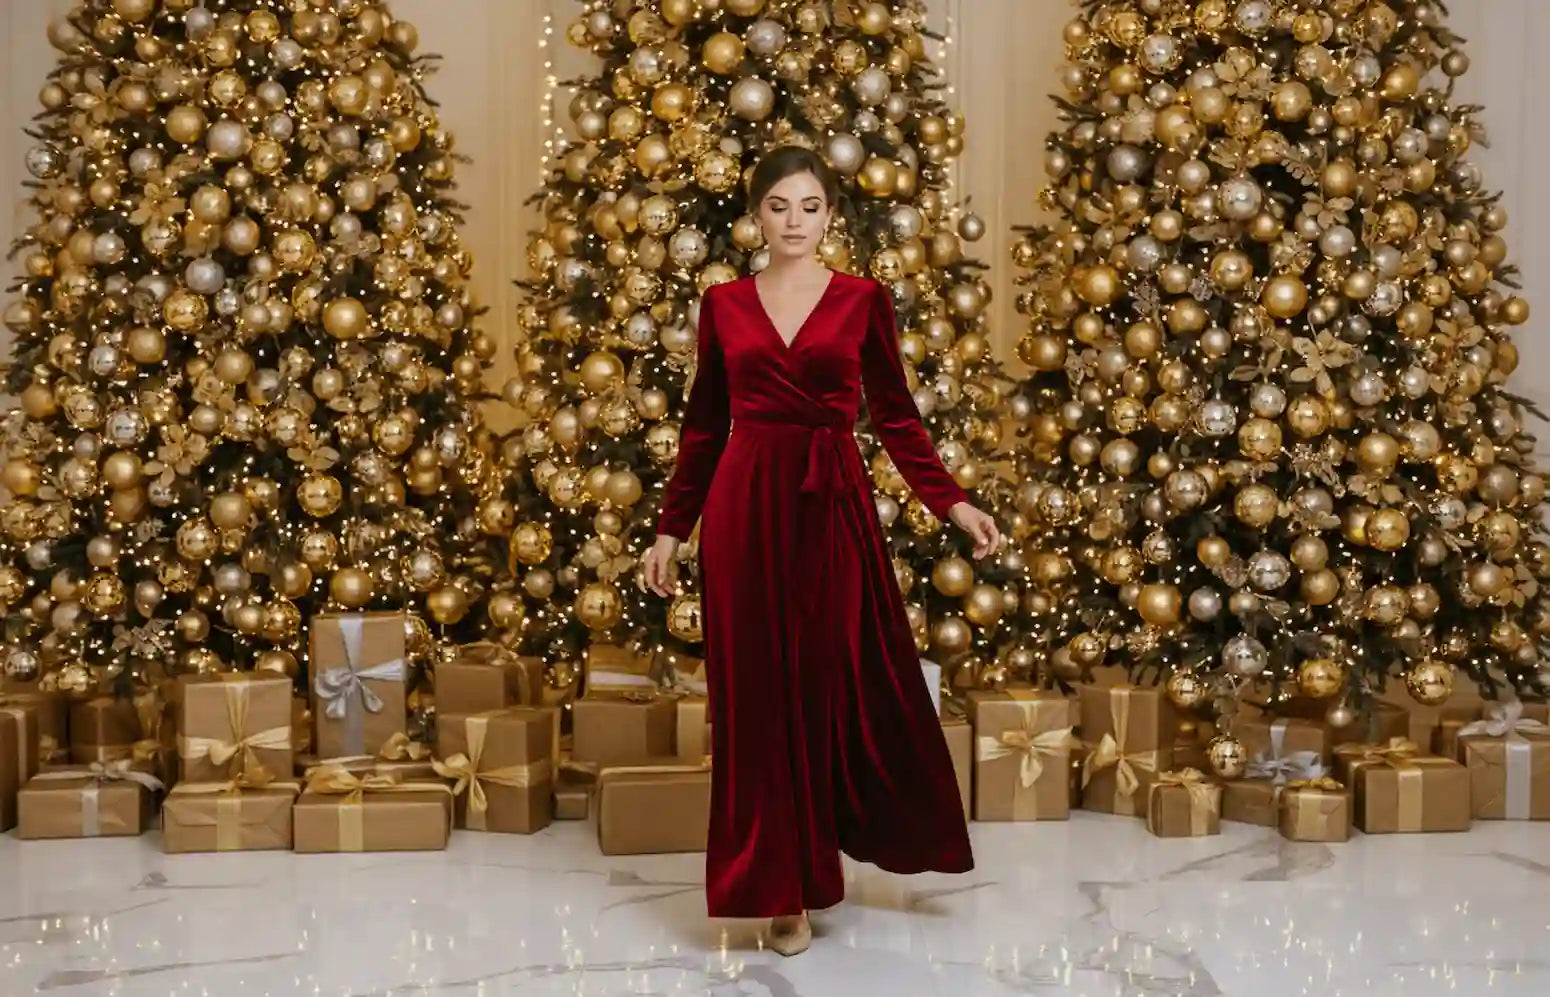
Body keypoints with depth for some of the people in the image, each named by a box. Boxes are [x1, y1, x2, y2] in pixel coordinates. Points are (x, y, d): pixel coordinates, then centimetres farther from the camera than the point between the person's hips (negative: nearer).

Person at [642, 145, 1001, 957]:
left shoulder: (863, 300, 3)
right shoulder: (724, 304, 7)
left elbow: (895, 416, 5)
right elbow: (703, 424, 10)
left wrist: (954, 503, -4)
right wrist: (669, 528, 9)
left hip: (833, 504, 0)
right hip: (745, 507, 1)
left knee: (848, 683, 4)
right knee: (759, 692, 2)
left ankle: (826, 853, 26)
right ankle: (784, 885, 12)